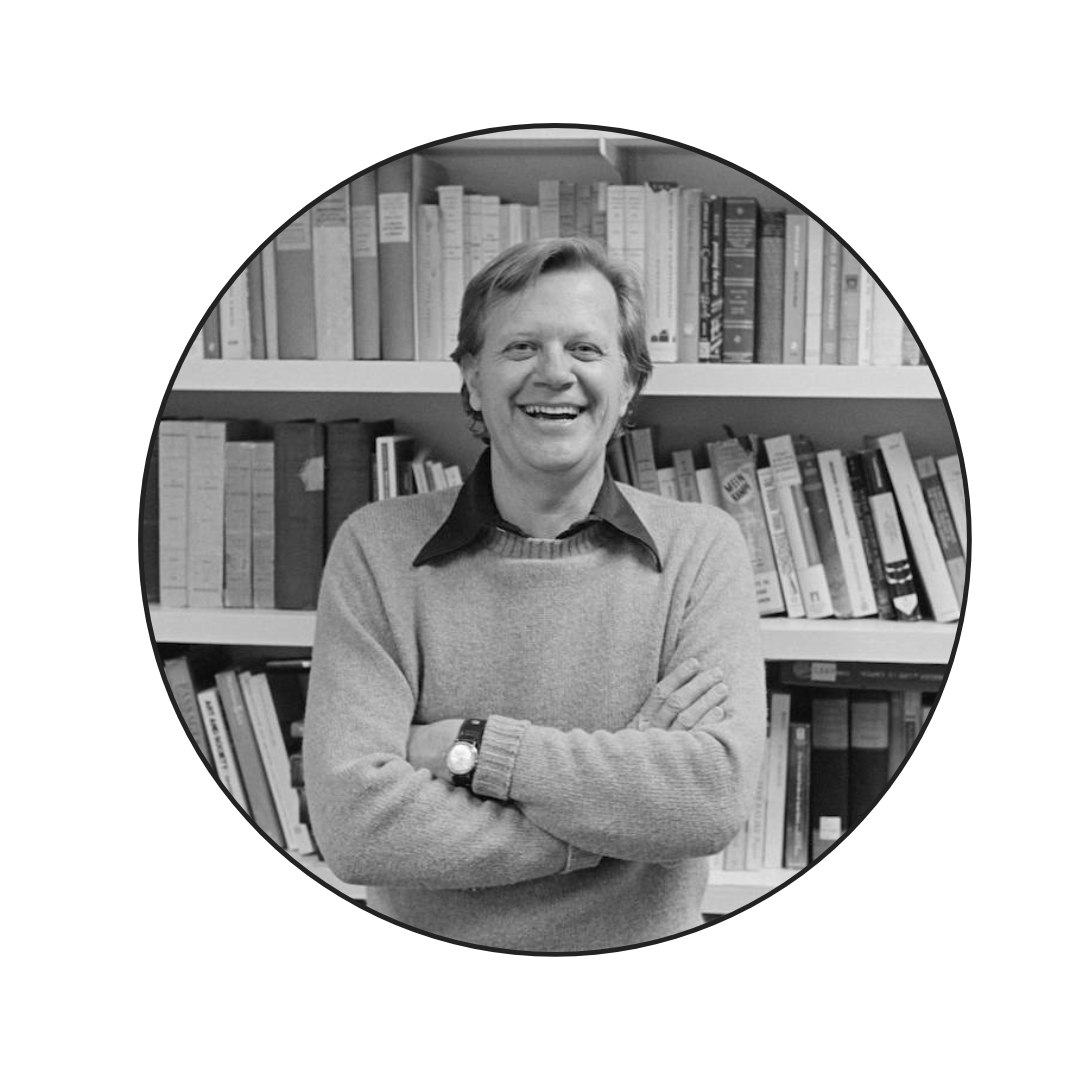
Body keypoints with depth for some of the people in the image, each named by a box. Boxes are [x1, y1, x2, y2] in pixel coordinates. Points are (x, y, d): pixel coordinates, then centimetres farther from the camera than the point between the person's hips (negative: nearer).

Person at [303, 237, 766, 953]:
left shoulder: (700, 548, 1)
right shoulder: (377, 550, -1)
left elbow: (718, 794, -11)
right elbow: (354, 820, -11)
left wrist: (471, 746, -13)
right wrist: (623, 789, -12)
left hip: (643, 962, 0)